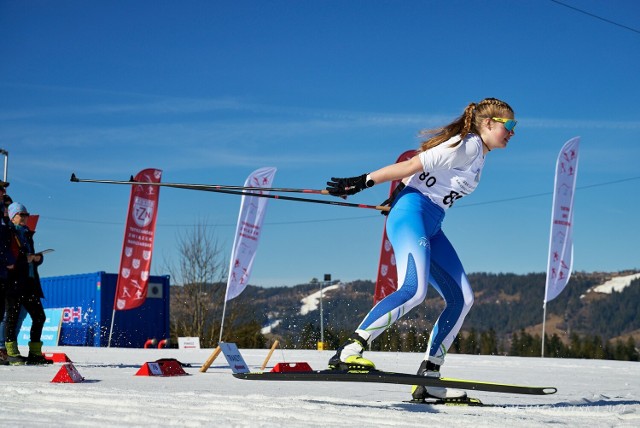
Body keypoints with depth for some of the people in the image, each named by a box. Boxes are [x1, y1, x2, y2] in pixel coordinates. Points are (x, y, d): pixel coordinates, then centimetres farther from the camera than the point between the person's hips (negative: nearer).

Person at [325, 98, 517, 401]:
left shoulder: (477, 154, 20)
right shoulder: (470, 144, -8)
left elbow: (418, 173, 25)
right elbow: (414, 164, -12)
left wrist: (397, 200, 30)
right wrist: (363, 182, -14)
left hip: (430, 226, 10)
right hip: (411, 214, -10)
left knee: (462, 299, 2)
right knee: (413, 290, -28)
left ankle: (428, 377, -1)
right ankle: (348, 352, -28)